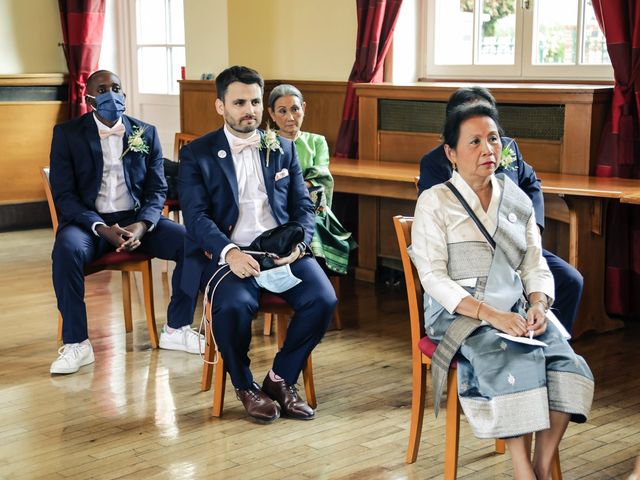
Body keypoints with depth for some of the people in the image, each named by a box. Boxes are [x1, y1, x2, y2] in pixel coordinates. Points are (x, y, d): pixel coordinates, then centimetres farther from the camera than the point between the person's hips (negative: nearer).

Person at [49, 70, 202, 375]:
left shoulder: (146, 133, 8)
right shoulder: (67, 133, 0)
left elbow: (157, 189, 5)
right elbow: (64, 194, -5)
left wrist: (142, 225, -17)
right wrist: (101, 229, -22)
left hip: (136, 219, 3)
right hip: (88, 220, -2)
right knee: (66, 250, -36)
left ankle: (176, 330, -6)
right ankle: (76, 344, -23)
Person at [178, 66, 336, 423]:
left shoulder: (283, 149, 17)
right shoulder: (197, 154, 6)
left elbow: (303, 206, 13)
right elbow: (196, 216, -5)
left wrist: (298, 243, -10)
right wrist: (229, 253, -24)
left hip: (281, 250, 3)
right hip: (227, 254, -3)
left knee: (323, 299, -24)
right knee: (235, 305, -34)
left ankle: (282, 378, 1)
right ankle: (245, 386, -4)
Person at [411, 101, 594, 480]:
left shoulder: (518, 201, 15)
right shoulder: (435, 201, 1)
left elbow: (536, 267, 13)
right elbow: (434, 278, -8)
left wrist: (539, 304, -10)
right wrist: (489, 314, -20)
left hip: (515, 312, 5)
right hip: (458, 314, -5)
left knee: (567, 364, -23)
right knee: (516, 362, -32)